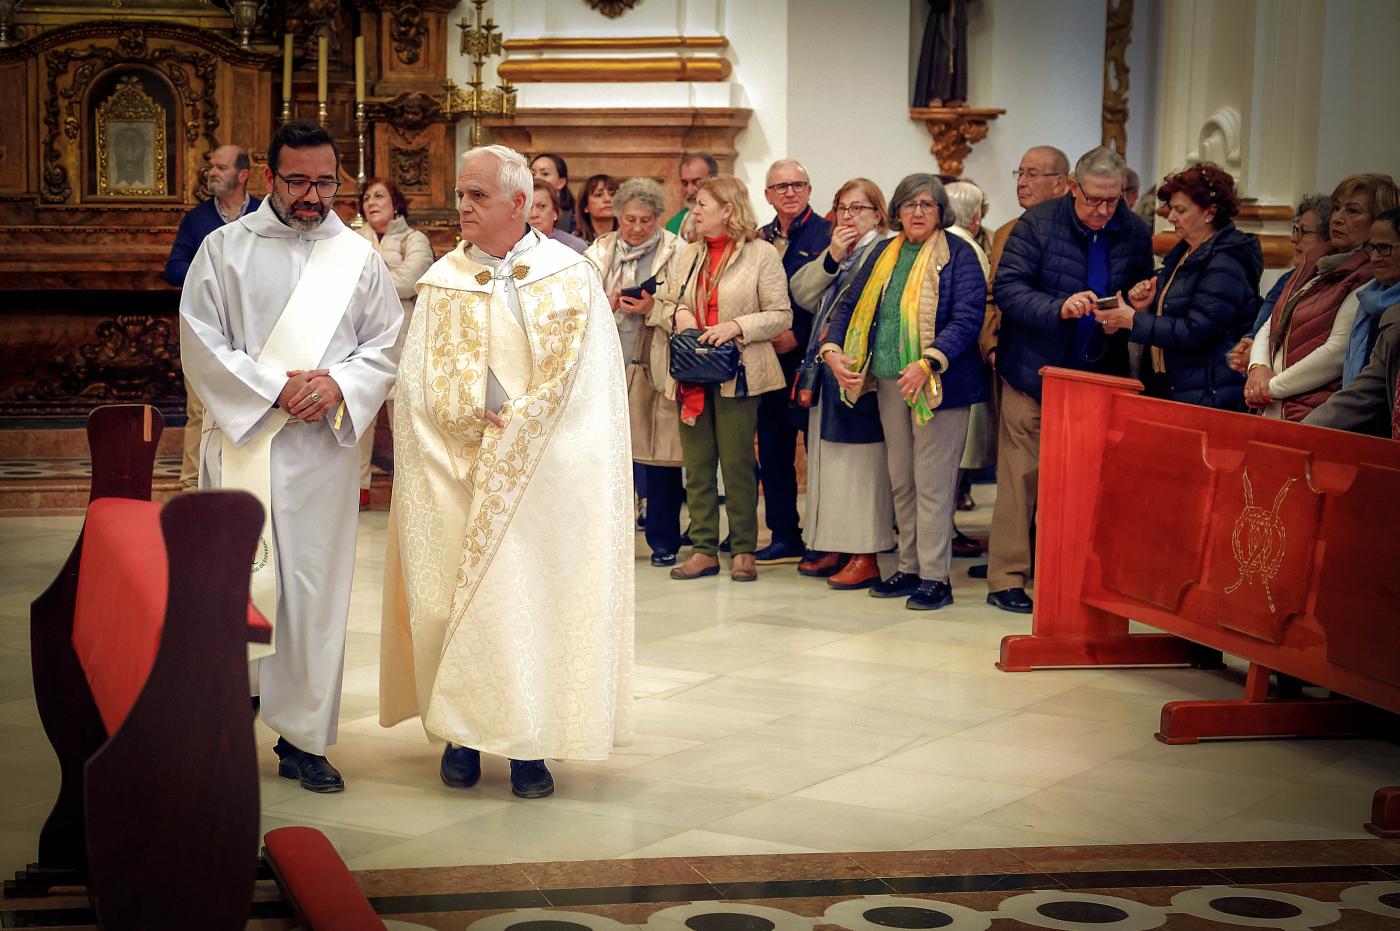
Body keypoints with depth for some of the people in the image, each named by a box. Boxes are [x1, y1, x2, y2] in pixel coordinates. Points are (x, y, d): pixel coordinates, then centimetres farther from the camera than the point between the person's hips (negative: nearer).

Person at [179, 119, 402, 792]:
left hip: (324, 447, 2)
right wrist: (276, 390, -13)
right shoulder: (225, 248, 3)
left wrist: (338, 384, -11)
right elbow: (202, 345, -3)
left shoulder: (358, 256, 10)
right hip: (242, 440, -2)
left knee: (317, 588, 2)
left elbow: (387, 344, 8)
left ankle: (303, 740, 10)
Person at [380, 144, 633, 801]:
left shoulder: (571, 276, 3)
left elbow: (586, 378, -1)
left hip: (545, 470, -1)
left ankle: (529, 744, 3)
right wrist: (480, 424, -9)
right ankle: (462, 732, 10)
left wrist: (510, 427, -8)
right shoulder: (443, 282, 8)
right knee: (456, 595, 0)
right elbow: (421, 383, 4)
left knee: (535, 598, -2)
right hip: (459, 474, 1)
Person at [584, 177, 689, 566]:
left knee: (660, 455, 0)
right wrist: (609, 304, -9)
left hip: (656, 369, -3)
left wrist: (653, 309, -16)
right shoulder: (598, 253, 13)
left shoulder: (678, 253, 2)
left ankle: (664, 541, 11)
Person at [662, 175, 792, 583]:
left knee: (737, 464, -1)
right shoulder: (690, 254, 15)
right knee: (697, 465, 6)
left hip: (737, 375, -5)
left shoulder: (762, 254, -3)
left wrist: (736, 326, -17)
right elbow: (665, 303, 19)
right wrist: (679, 314, -4)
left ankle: (743, 550, 9)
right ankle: (704, 550, 12)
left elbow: (781, 316, -5)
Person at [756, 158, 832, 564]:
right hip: (770, 356, 6)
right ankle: (784, 537, 17)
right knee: (773, 449, 8)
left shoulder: (826, 234, -5)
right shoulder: (761, 239, 13)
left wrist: (798, 336, -14)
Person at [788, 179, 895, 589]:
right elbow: (802, 292, 8)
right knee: (830, 457, 10)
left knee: (861, 458, -6)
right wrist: (830, 258, -4)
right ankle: (835, 548, 17)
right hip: (829, 369, 8)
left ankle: (865, 555, -3)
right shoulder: (834, 251, 19)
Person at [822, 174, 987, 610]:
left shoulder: (958, 254, -5)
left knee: (933, 483, -5)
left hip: (936, 381, -6)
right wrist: (833, 349, -4)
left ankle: (935, 577, 0)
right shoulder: (884, 254, 13)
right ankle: (909, 567, 22)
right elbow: (850, 305, 14)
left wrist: (928, 363, -27)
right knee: (901, 480, 12)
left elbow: (967, 317, -15)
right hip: (889, 381, 7)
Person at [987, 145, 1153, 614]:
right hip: (1035, 370, -3)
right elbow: (1007, 288, -14)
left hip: (1098, 374, 3)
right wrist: (1059, 308, -28)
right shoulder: (1038, 223, -8)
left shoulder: (1135, 233, 3)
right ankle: (1007, 578, 5)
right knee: (1021, 475, -2)